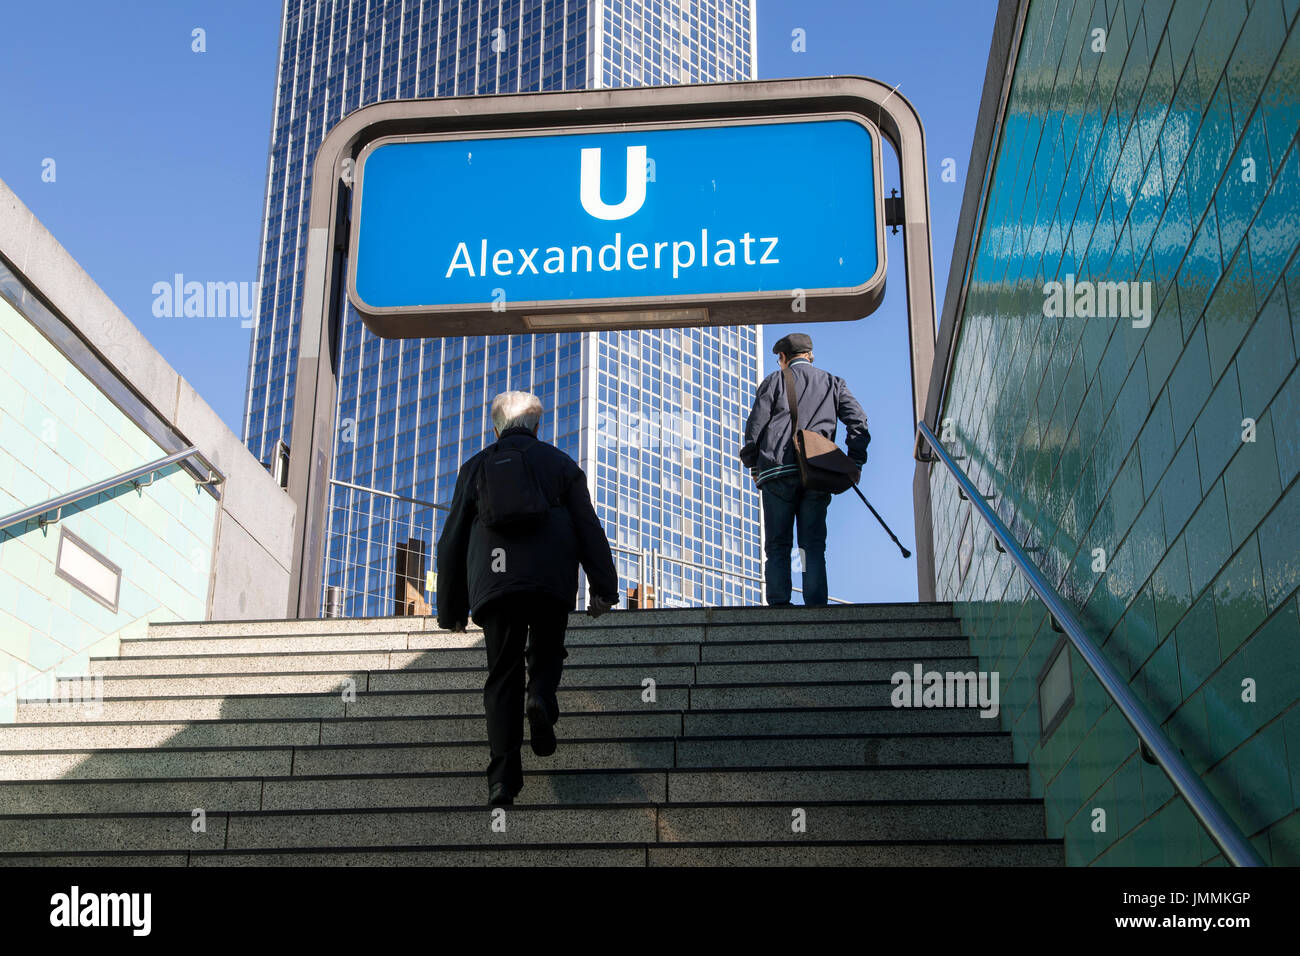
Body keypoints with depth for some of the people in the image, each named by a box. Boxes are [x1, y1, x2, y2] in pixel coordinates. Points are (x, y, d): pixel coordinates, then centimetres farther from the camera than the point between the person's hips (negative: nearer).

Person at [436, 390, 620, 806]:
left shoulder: (475, 468, 18)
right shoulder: (560, 463, 16)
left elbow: (452, 540, 16)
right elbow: (588, 528, 6)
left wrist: (451, 608, 20)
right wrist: (604, 586, 5)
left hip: (492, 582, 0)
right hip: (551, 580, 0)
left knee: (502, 676, 2)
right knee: (546, 652, 20)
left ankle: (503, 778, -7)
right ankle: (541, 696, -14)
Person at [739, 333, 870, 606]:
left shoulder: (775, 381, 12)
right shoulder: (833, 383, 20)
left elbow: (755, 424, 4)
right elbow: (858, 419, 8)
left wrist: (753, 464, 13)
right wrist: (855, 462, 7)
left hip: (778, 471, -2)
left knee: (777, 546, 2)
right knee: (814, 545, 2)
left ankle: (778, 605, -7)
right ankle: (816, 606, -9)